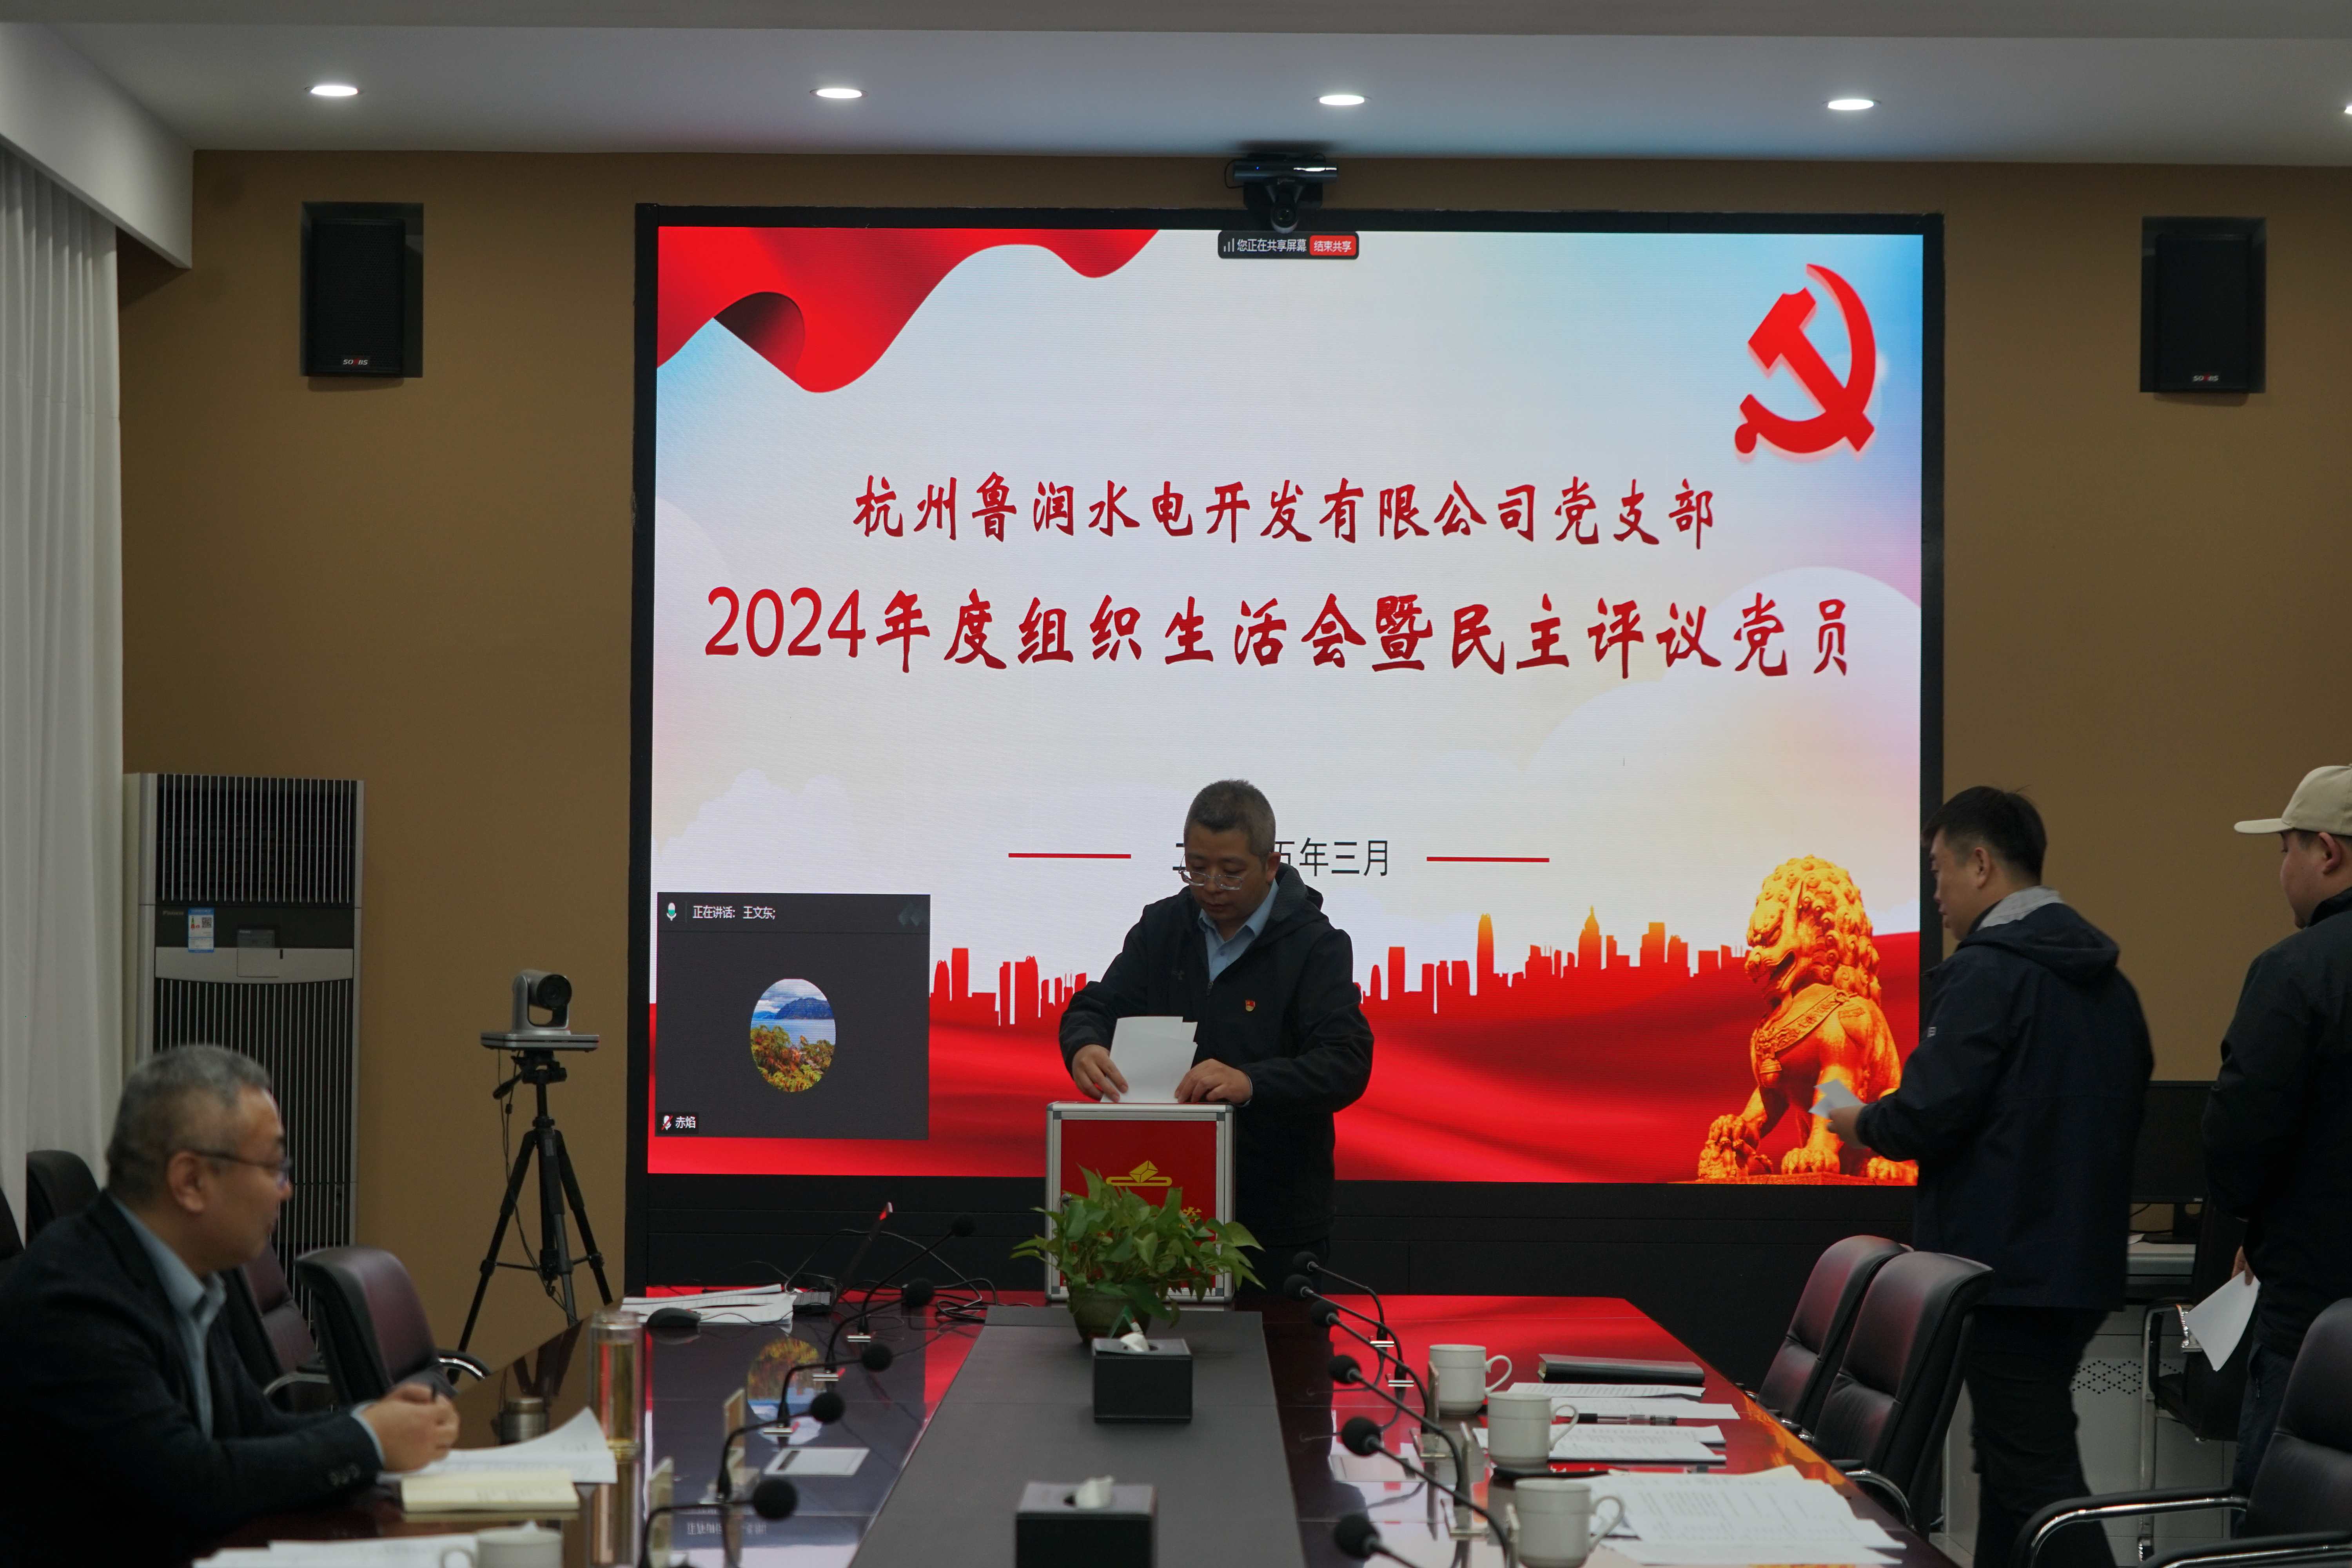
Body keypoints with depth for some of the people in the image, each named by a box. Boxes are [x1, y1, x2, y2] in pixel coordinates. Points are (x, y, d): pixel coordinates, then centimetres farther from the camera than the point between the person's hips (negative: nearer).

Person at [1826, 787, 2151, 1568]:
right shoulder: (2107, 980, 11)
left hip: (2006, 1268, -9)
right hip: (2085, 1266, 9)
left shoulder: (1986, 972, -15)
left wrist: (1861, 1123, 2)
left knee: (2036, 1474, -6)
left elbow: (1927, 1117, -20)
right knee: (2015, 1454, 18)